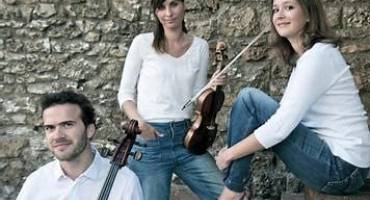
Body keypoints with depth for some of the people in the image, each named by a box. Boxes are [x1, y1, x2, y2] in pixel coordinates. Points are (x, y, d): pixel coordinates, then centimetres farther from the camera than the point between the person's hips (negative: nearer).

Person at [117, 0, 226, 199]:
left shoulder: (200, 46, 7)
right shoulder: (143, 43, -1)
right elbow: (125, 93, 2)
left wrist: (211, 90, -10)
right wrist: (138, 121, -15)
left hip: (186, 138, 3)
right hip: (149, 142, -2)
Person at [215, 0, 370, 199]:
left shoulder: (319, 55, -17)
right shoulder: (305, 57, 12)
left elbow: (282, 126, -23)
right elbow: (286, 115, 11)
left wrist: (230, 153, -12)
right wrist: (234, 150, 2)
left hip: (341, 167, -9)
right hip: (329, 152, 9)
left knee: (249, 98, -15)